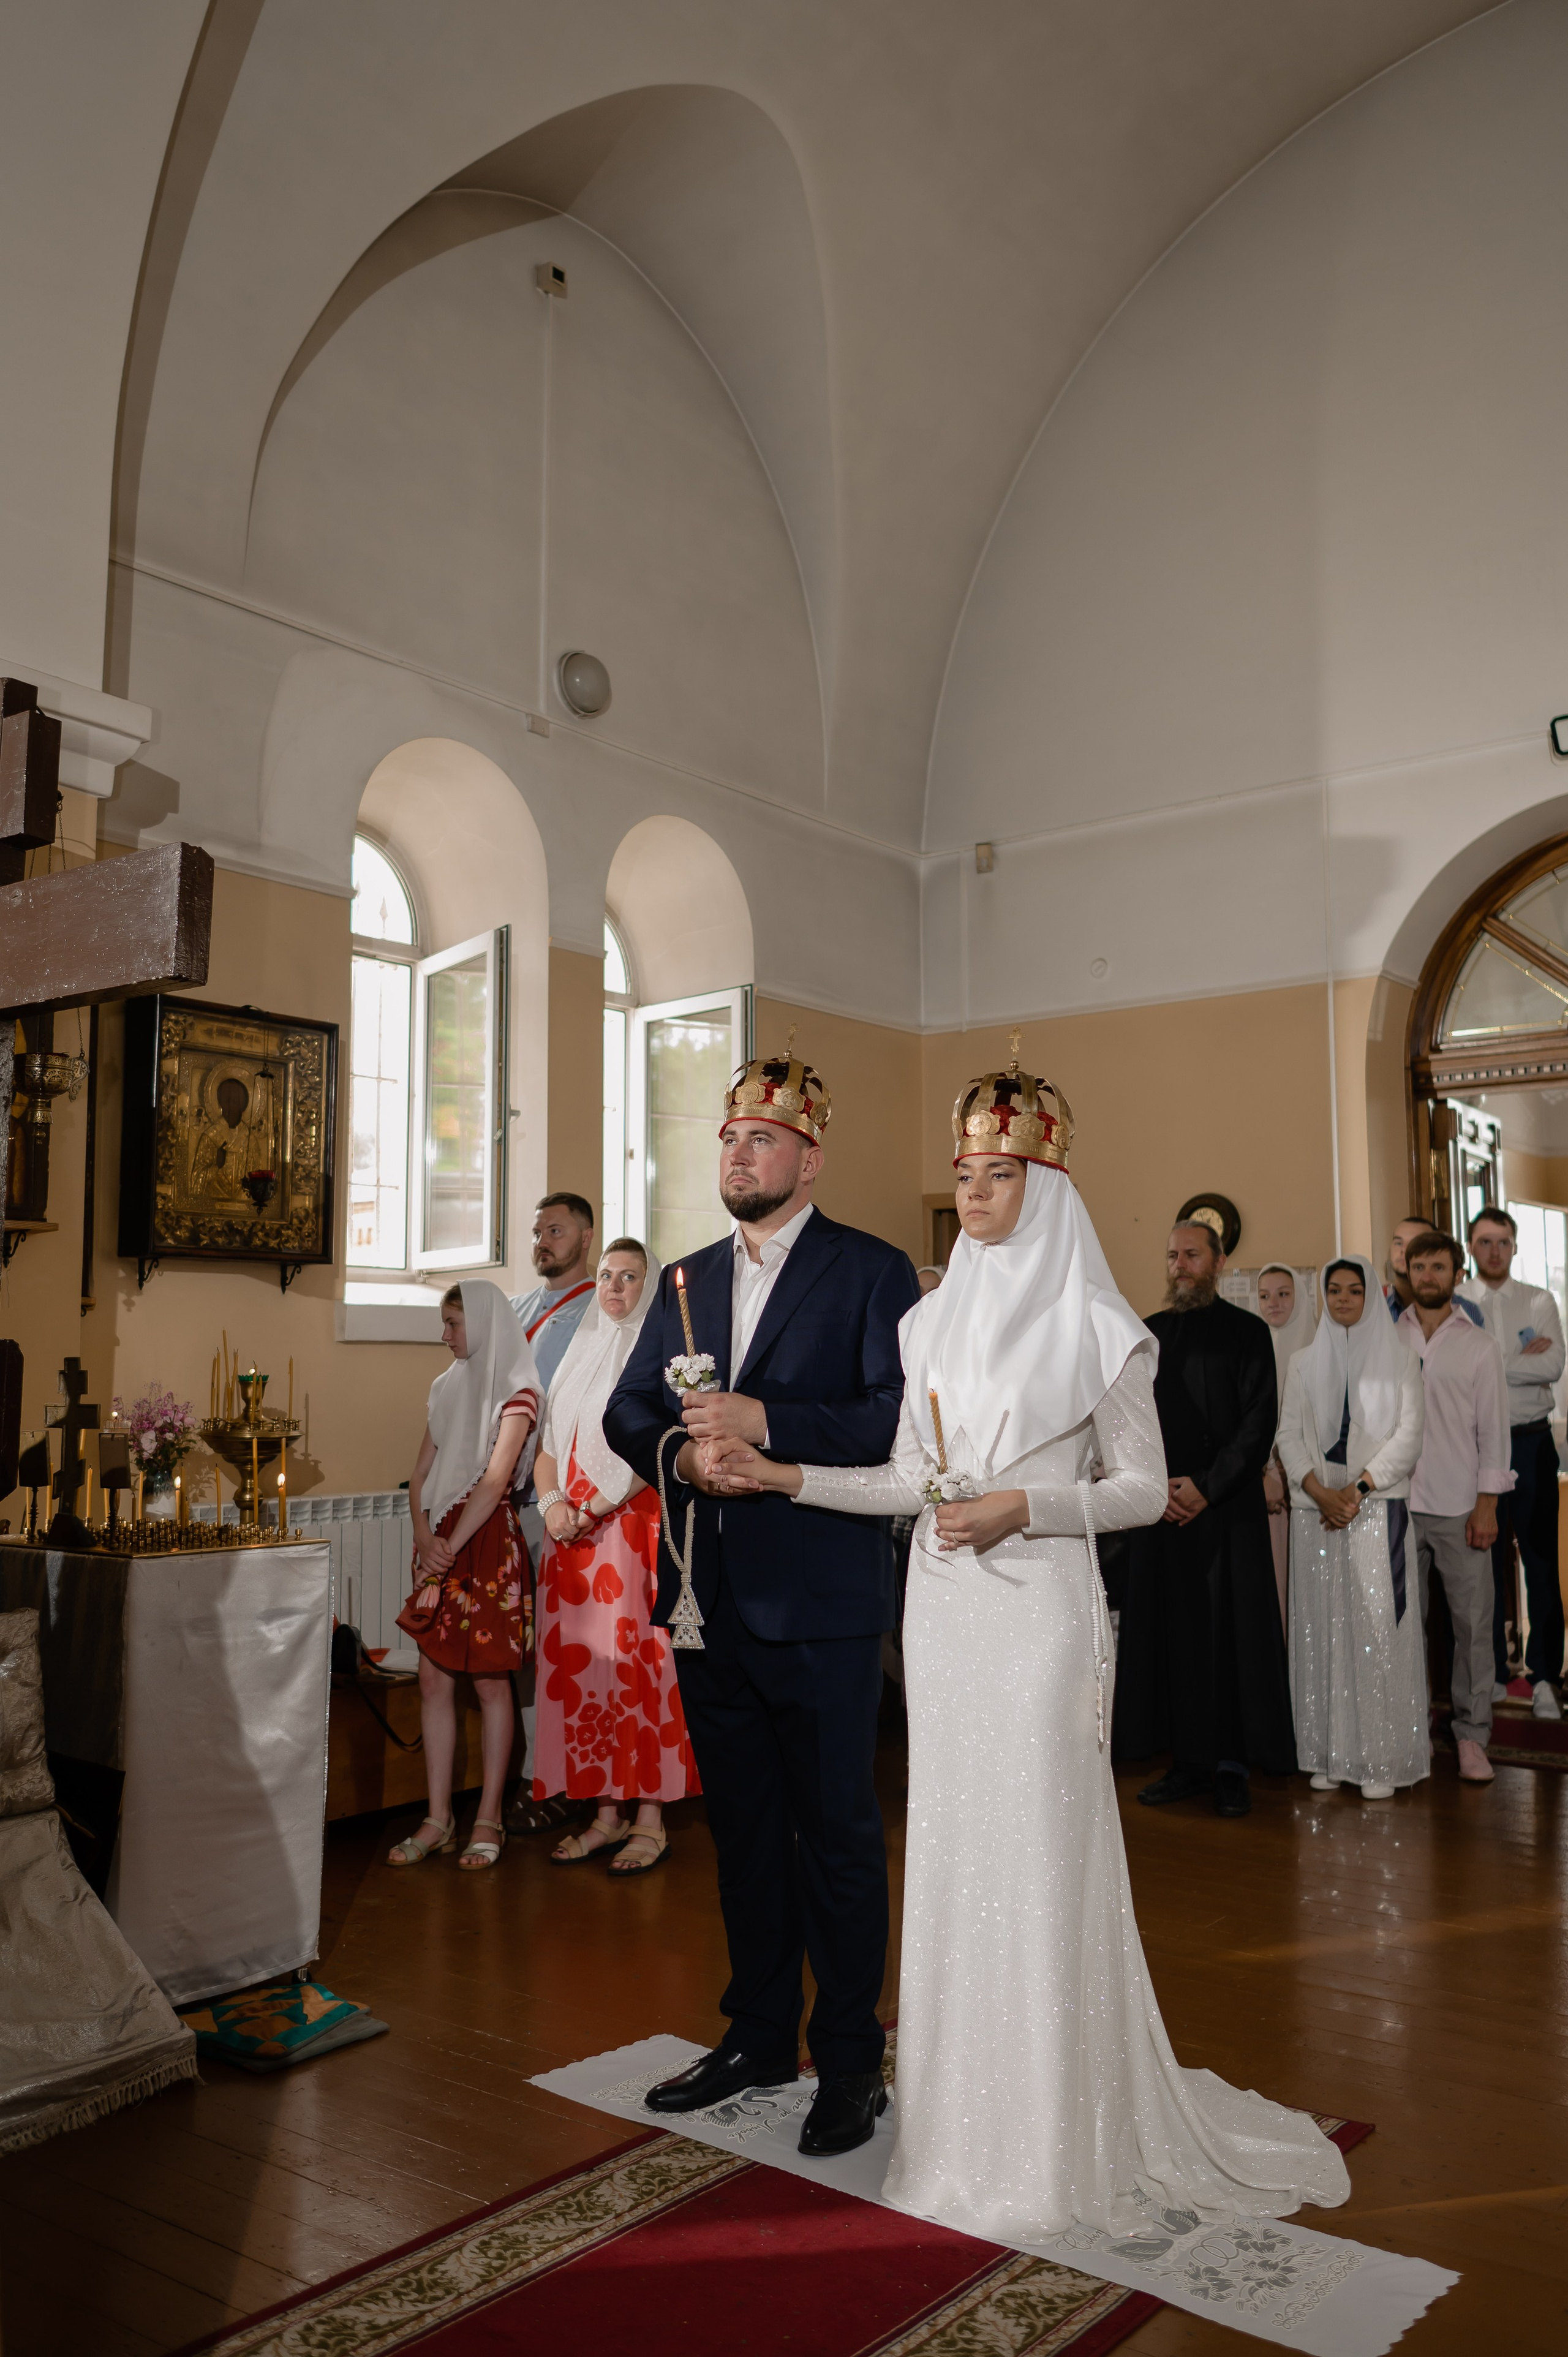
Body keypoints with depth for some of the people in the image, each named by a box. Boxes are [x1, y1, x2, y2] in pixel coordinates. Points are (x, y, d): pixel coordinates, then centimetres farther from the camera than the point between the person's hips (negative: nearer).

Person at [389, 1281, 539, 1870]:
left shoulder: (516, 1391, -6)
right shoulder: (448, 1387, 14)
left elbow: (495, 1479, -14)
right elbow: (422, 1473, 10)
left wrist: (451, 1545, -15)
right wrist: (424, 1537, -5)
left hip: (489, 1542, -6)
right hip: (440, 1543, 7)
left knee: (490, 1683, 1)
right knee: (433, 1679, 6)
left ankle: (488, 1821, 10)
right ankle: (438, 1819, 14)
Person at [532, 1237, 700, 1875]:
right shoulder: (582, 1354, 17)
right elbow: (549, 1443, 16)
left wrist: (593, 1510, -14)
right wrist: (552, 1502, -2)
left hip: (638, 1526, -6)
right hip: (574, 1534, 6)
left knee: (641, 1661, -5)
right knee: (586, 1662, 5)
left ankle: (651, 1817, 3)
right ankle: (607, 1812, 14)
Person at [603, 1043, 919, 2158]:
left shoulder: (871, 1271, -5)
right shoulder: (686, 1280, 14)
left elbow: (899, 1417, -16)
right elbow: (627, 1410, 11)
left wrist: (764, 1422, -24)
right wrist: (680, 1451, -10)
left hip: (821, 1605, -6)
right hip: (710, 1603, 6)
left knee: (838, 1835, 5)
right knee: (744, 1831, 18)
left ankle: (852, 2061, 22)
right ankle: (759, 2035, 34)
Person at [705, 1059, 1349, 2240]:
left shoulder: (1095, 1327, -5)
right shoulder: (933, 1321, 10)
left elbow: (1145, 1486, -4)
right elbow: (910, 1478, 11)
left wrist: (1022, 1505, -16)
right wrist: (787, 1475, 1)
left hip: (1038, 1609, -5)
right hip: (943, 1606, 5)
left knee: (1041, 1853, -1)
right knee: (951, 1845, 10)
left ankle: (1061, 2138, 16)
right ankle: (965, 2119, 24)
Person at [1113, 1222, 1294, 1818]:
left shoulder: (1247, 1332, 2)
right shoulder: (1146, 1335, 12)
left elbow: (1260, 1418, -5)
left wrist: (1206, 1487, -11)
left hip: (1228, 1507, -3)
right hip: (1161, 1510, 3)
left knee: (1232, 1632, -1)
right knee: (1169, 1630, 3)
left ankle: (1232, 1764, 8)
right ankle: (1188, 1760, 12)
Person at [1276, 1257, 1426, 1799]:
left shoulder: (1398, 1359, 5)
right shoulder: (1304, 1363, 12)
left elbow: (1409, 1435, -2)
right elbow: (1289, 1434, 6)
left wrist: (1359, 1487, -11)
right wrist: (1319, 1490, -9)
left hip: (1379, 1508, -2)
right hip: (1316, 1511, 2)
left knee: (1378, 1627, -6)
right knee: (1323, 1628, 2)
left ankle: (1383, 1759, 0)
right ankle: (1328, 1754, 8)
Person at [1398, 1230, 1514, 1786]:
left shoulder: (1479, 1346, 4)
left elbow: (1494, 1429, 2)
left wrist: (1487, 1505, -4)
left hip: (1459, 1508, -1)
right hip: (1398, 1504, 1)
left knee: (1473, 1621, 0)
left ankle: (1472, 1735, 10)